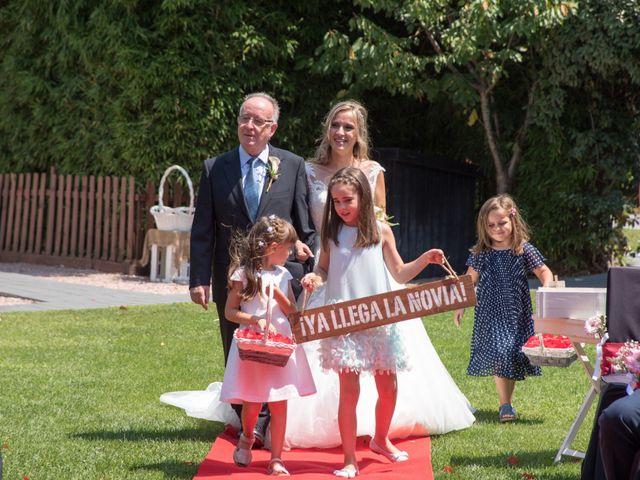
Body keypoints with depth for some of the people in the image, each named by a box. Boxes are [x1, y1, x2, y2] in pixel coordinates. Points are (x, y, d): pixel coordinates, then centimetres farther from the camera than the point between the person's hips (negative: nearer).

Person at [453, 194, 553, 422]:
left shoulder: (524, 250, -2)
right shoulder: (481, 253, 0)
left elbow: (543, 271, 2)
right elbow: (469, 280, 8)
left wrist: (546, 287, -18)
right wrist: (460, 305, 8)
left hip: (516, 313, 0)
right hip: (491, 313, 0)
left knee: (513, 355, 2)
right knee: (497, 354, -7)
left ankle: (507, 401, 14)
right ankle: (504, 404, -1)